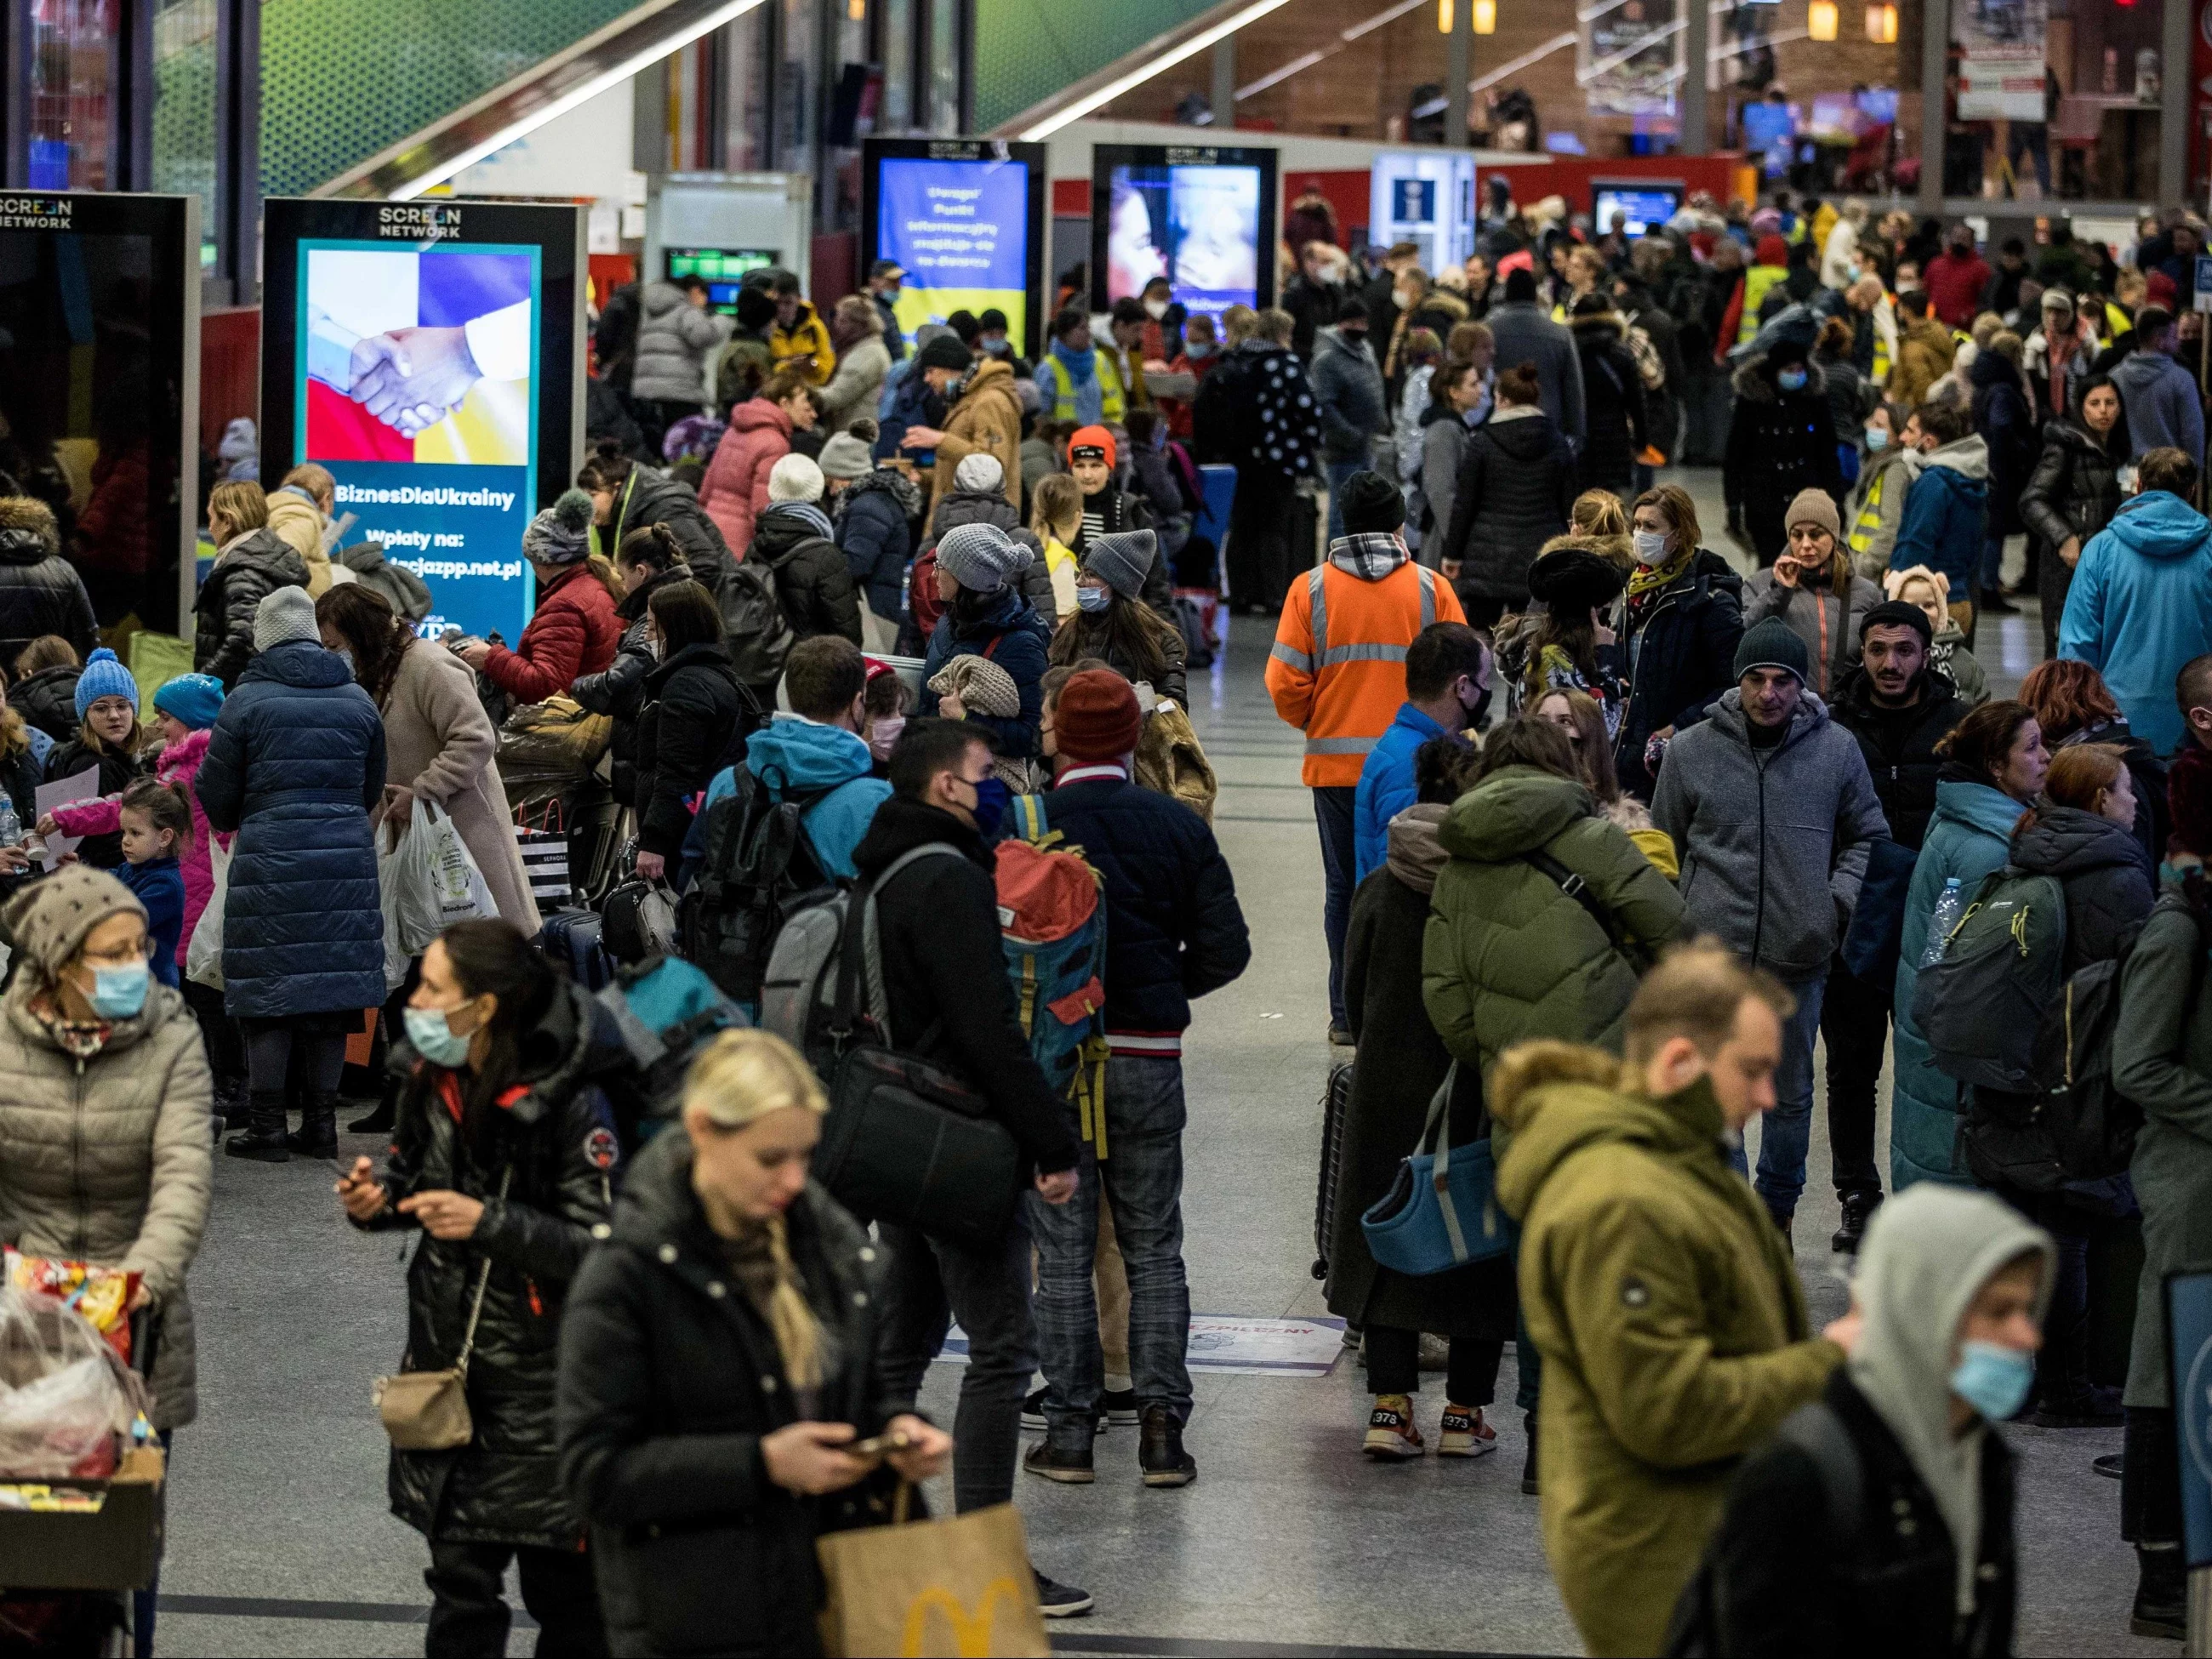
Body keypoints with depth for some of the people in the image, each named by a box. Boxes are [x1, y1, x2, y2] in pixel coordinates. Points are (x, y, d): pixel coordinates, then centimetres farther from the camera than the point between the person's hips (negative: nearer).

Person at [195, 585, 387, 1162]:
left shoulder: (246, 701, -3)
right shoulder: (358, 700, 9)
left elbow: (215, 798, 2)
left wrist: (236, 822, 25)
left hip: (270, 858, -4)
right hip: (346, 856, 4)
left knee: (271, 990, 1)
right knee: (331, 982, 9)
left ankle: (267, 1126, 1)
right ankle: (321, 1121, 11)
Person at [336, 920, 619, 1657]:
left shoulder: (570, 1105, -19)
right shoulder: (430, 1079, 2)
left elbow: (602, 1250, -19)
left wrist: (491, 1223, -27)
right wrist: (377, 1198, -2)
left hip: (546, 1382, -6)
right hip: (448, 1362, 6)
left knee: (562, 1586, 6)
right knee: (460, 1578, 8)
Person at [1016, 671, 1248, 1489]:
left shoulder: (1022, 827, -10)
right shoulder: (1180, 827, -3)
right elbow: (1225, 949, -1)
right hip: (1149, 1058, 2)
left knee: (1062, 1250, 6)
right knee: (1154, 1247, 11)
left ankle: (1069, 1427, 7)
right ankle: (1162, 1420, 6)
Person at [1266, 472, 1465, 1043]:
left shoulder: (1311, 589, -1)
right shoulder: (1431, 590, -1)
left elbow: (1285, 684, -5)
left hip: (1335, 761, 0)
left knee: (1344, 886, 9)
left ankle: (1347, 1011, 9)